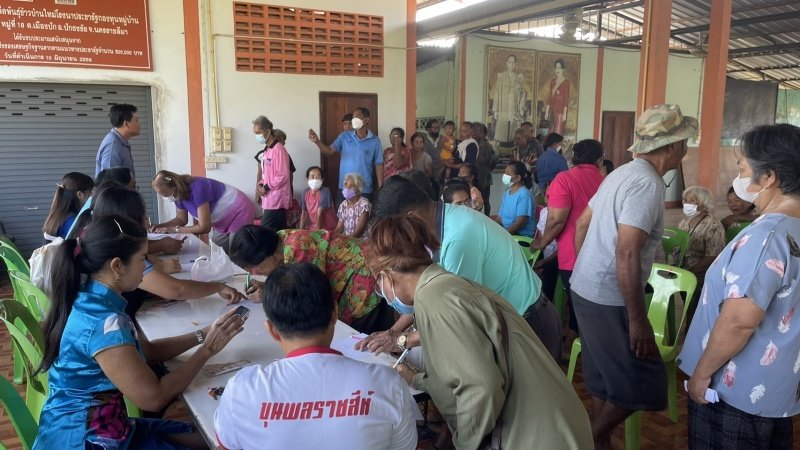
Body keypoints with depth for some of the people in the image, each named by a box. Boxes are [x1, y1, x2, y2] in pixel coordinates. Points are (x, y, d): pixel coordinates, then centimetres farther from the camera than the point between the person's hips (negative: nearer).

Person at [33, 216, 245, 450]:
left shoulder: (90, 301, 1)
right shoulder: (103, 324, -28)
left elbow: (148, 350, 10)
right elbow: (153, 397, -25)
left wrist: (202, 335, -1)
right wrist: (207, 349, -17)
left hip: (88, 427, 8)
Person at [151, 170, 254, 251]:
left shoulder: (197, 189, -32)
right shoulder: (179, 193, -8)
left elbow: (204, 227, -30)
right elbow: (181, 219, 6)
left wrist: (173, 229, -24)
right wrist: (159, 226, -10)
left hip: (239, 214, -8)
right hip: (223, 222, 8)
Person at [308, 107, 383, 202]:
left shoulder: (375, 141, -2)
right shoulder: (344, 136, 4)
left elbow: (379, 165, 0)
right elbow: (329, 151, -2)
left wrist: (380, 188, -2)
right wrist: (317, 141, -21)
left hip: (365, 190, -1)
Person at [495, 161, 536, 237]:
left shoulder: (524, 194, -14)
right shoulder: (507, 192, 13)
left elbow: (520, 223, -19)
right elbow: (500, 217, 13)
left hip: (522, 235, -8)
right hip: (506, 230, 8)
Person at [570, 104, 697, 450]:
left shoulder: (624, 173, 11)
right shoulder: (648, 184, -19)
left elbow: (582, 225, 16)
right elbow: (626, 254, -26)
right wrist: (638, 320, -22)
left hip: (586, 288, 10)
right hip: (609, 299, -10)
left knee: (606, 377, 20)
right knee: (641, 382, 3)